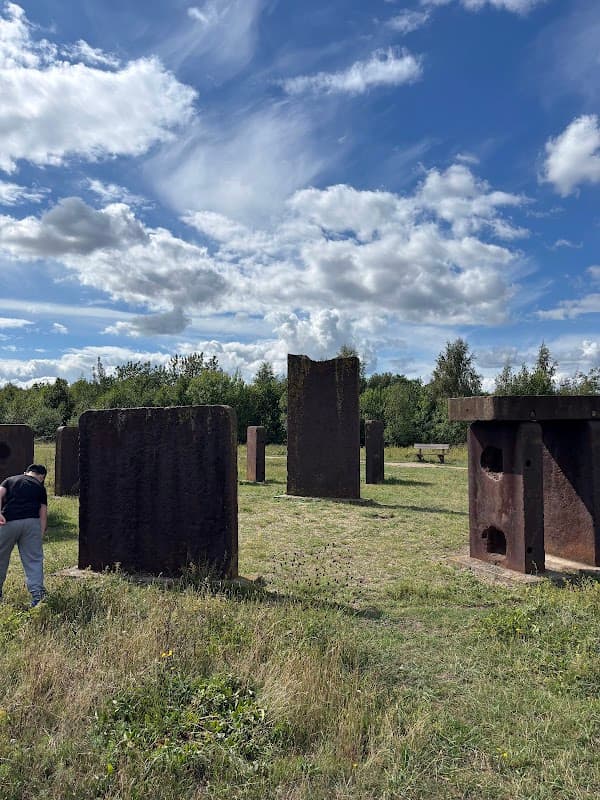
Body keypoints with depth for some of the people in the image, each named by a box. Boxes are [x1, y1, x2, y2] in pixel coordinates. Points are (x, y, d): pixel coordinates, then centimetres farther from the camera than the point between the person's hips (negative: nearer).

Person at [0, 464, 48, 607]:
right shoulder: (40, 487, 19)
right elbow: (43, 514, 12)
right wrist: (40, 536, 12)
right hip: (32, 522, -1)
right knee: (34, 560, 3)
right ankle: (38, 593, -5)